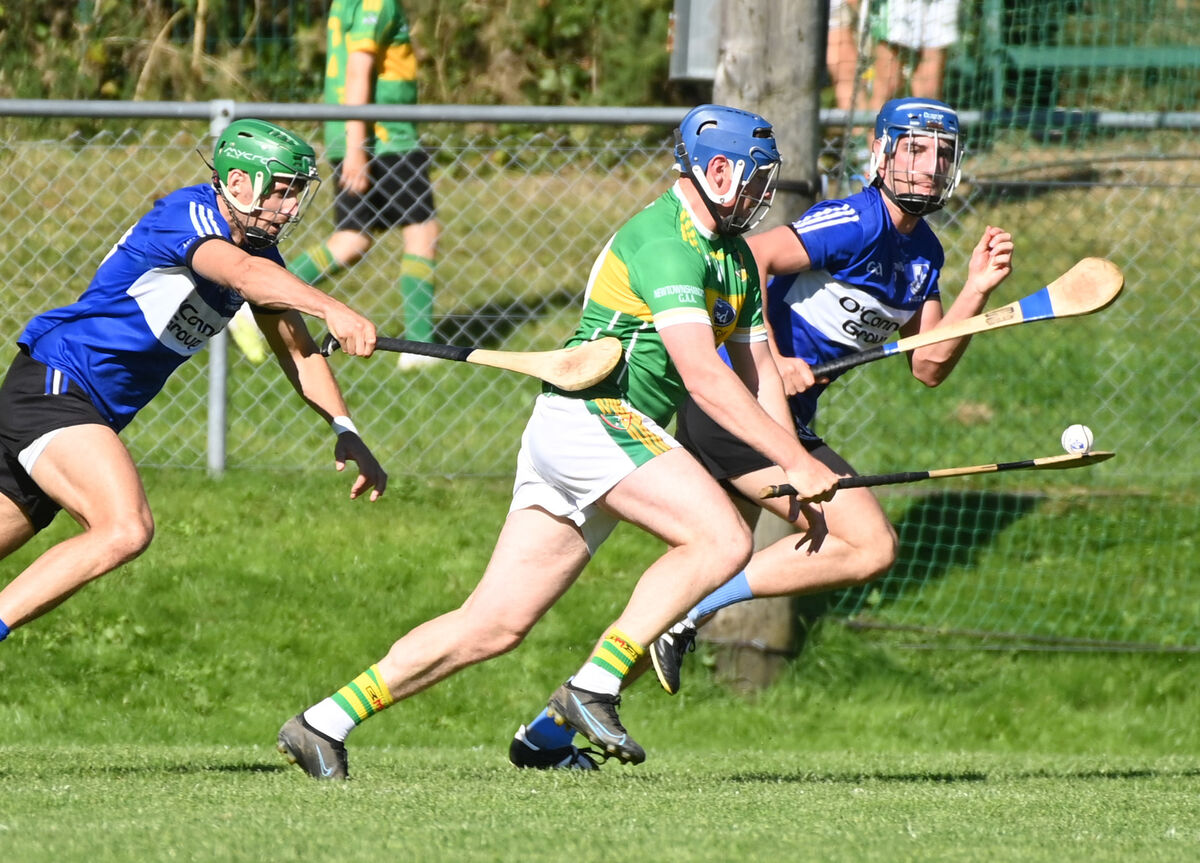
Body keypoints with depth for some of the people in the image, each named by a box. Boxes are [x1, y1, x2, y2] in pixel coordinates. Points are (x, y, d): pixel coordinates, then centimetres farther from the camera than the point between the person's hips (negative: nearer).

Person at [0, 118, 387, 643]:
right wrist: (332, 309, -54)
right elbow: (241, 273, -39)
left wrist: (345, 429, -3)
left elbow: (297, 348, 13)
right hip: (50, 386, -10)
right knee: (125, 530, -27)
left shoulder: (259, 250, 10)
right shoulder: (187, 215, -18)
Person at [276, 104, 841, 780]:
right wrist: (795, 462, -24)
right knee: (723, 539, -21)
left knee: (496, 626, 4)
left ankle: (323, 724, 5)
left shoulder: (735, 258, 18)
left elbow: (758, 372, 22)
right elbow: (702, 374, -23)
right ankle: (596, 685, -20)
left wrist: (794, 472, 9)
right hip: (590, 414, -10)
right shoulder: (668, 242, -14)